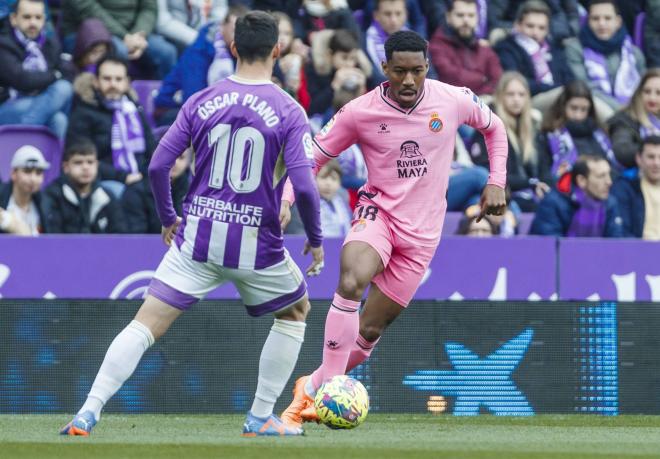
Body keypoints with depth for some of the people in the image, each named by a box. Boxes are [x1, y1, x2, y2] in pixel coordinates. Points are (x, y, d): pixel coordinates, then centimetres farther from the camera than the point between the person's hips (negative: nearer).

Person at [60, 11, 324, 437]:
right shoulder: (289, 112, -6)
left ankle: (88, 413, -14)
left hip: (197, 238, 1)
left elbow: (158, 165, 0)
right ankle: (261, 418, 23)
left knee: (146, 324, 0)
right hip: (256, 243, -1)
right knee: (295, 312, 25)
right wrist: (316, 240, 2)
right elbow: (304, 186, -14)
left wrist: (168, 218, 16)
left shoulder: (201, 102, 1)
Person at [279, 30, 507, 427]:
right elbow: (313, 157, -2)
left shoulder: (454, 100, -8)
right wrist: (285, 201, -16)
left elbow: (494, 127, 13)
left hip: (421, 231, 2)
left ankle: (312, 388, 22)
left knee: (369, 330, 1)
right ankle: (327, 389, -28)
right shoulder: (361, 112, -11)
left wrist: (497, 182, 4)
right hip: (377, 212, -2)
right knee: (351, 281, -34)